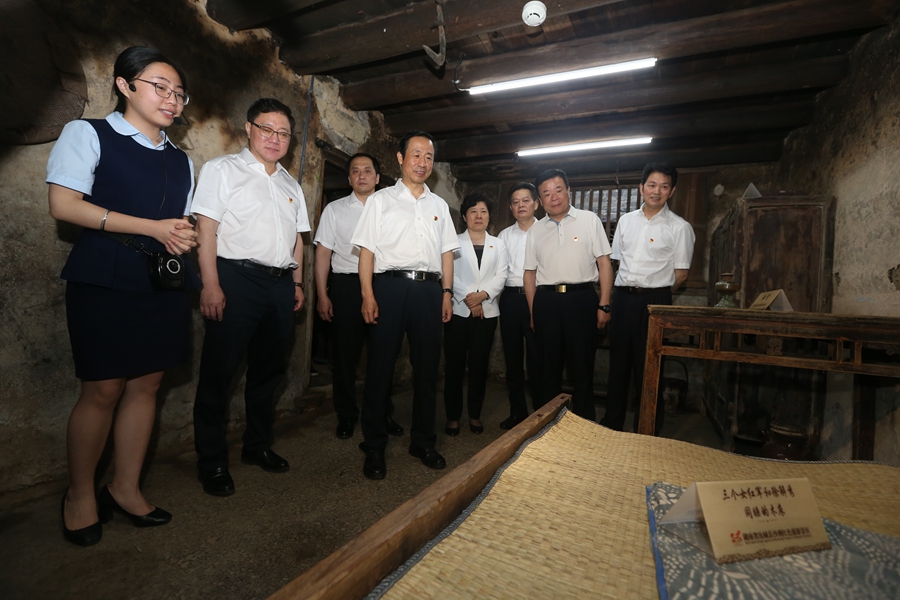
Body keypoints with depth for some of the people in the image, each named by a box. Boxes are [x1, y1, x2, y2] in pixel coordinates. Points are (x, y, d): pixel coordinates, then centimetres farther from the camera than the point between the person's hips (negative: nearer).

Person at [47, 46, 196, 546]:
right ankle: (80, 494, 21)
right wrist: (153, 228, -15)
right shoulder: (87, 134, 2)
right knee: (102, 389, -1)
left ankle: (126, 488, 21)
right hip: (103, 281, -5)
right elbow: (63, 204, -9)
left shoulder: (181, 160, 17)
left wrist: (185, 238, -1)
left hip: (163, 284, 5)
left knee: (146, 385, 7)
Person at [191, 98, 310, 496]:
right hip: (237, 277, -5)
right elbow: (206, 229, -7)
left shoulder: (291, 185, 19)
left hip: (280, 284, 6)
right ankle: (212, 463, 14)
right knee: (219, 371, 0)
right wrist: (211, 285, -15)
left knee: (269, 370, 12)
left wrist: (297, 283, 12)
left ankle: (258, 446, 29)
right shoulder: (223, 169, 2)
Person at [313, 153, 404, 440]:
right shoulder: (335, 209, 8)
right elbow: (323, 253, 3)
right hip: (346, 284, -1)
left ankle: (384, 413, 22)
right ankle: (346, 416, 21)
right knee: (345, 351, 4)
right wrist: (322, 295, -5)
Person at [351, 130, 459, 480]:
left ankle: (422, 441, 24)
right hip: (390, 284, -3)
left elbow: (447, 252, 16)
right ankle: (374, 447, 15)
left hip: (429, 289, 4)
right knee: (380, 366, 0)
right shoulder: (381, 200, 7)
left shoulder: (439, 205, 18)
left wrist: (447, 292, 6)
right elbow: (367, 250, 0)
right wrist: (367, 294, -10)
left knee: (427, 367, 8)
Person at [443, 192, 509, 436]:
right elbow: (450, 275, -4)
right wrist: (468, 299, -15)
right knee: (454, 365, 1)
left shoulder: (498, 245, 13)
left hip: (487, 312, 2)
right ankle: (453, 416, 12)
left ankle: (475, 415, 19)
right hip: (458, 310, -1)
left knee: (479, 365, 6)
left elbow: (500, 276, 1)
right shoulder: (454, 242, 7)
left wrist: (482, 295, -15)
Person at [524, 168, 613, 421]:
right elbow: (530, 273, 12)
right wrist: (533, 312, 7)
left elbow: (604, 263, 0)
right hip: (546, 302, 3)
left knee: (582, 365, 5)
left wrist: (604, 305, -6)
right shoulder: (535, 231, 11)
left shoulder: (589, 220, 3)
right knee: (550, 364, 13)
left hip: (582, 299, -2)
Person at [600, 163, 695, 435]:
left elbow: (680, 274, -1)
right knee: (618, 360, 13)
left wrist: (654, 292, 2)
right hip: (623, 297, 4)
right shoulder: (626, 220, 9)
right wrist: (626, 288, 9)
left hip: (654, 300, -4)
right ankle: (612, 422, 28)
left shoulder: (679, 227, -3)